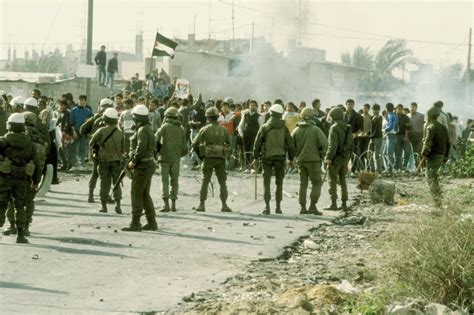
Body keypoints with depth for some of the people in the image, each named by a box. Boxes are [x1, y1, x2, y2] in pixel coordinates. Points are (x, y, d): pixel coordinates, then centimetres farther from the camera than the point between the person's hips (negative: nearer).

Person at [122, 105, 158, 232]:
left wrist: (133, 162, -13)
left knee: (136, 194, -7)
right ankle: (151, 223, 15)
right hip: (149, 163, 10)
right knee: (145, 195, 14)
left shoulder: (142, 130, -15)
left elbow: (141, 148, -23)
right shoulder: (148, 128, 16)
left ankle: (135, 223, -6)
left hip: (143, 165, -10)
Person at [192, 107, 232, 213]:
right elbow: (229, 144, 8)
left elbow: (195, 144, -5)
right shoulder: (223, 130, 3)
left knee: (205, 181, 6)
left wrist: (199, 155, 9)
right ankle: (224, 205, 0)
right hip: (221, 159, 2)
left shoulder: (205, 129, -4)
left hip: (208, 158, -2)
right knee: (222, 182, 6)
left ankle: (202, 204, 4)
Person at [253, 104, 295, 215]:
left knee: (266, 182, 4)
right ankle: (278, 207, 10)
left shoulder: (264, 127, -4)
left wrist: (255, 157, 7)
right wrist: (291, 158, 13)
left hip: (267, 157, -1)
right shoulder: (284, 128, 0)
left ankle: (267, 207, -4)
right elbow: (290, 144, 3)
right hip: (280, 157, 1)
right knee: (279, 183, 12)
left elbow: (257, 143, -2)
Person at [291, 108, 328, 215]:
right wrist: (322, 154, 1)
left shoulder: (296, 130, 3)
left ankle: (303, 207, 10)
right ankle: (312, 206, -8)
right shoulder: (316, 130, -9)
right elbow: (324, 143, -16)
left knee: (303, 183, 12)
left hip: (301, 160, 4)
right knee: (317, 183, 3)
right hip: (313, 159, -4)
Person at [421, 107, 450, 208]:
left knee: (431, 178, -3)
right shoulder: (443, 128, 10)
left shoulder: (431, 127, -14)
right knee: (434, 176, 20)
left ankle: (438, 201, -8)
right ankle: (439, 197, 19)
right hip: (441, 156, 8)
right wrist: (446, 157, 19)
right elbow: (448, 143, 14)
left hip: (433, 156, -8)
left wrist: (424, 153, -7)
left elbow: (428, 143, -21)